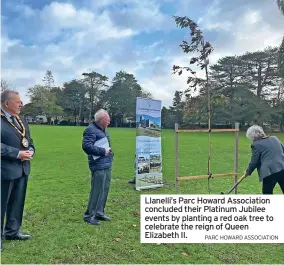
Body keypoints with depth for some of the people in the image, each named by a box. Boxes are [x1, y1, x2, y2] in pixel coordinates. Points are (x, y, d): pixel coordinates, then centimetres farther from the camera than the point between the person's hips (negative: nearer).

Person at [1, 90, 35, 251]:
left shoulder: (21, 120, 12)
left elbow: (29, 140, 16)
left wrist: (31, 150, -3)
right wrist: (17, 153, -21)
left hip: (23, 168, 8)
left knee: (18, 202, 18)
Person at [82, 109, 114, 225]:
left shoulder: (103, 130, 18)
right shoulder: (91, 130, -12)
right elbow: (86, 146, -22)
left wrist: (109, 152, 13)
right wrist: (103, 151, -19)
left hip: (107, 165, 10)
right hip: (99, 166, -10)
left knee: (105, 190, 15)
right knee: (96, 191, -5)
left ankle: (99, 212, 28)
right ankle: (89, 215, 9)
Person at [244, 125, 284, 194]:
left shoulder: (256, 145, -4)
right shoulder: (275, 138, 14)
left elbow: (254, 162, 1)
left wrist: (248, 172, 16)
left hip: (270, 172, -6)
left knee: (267, 193, 9)